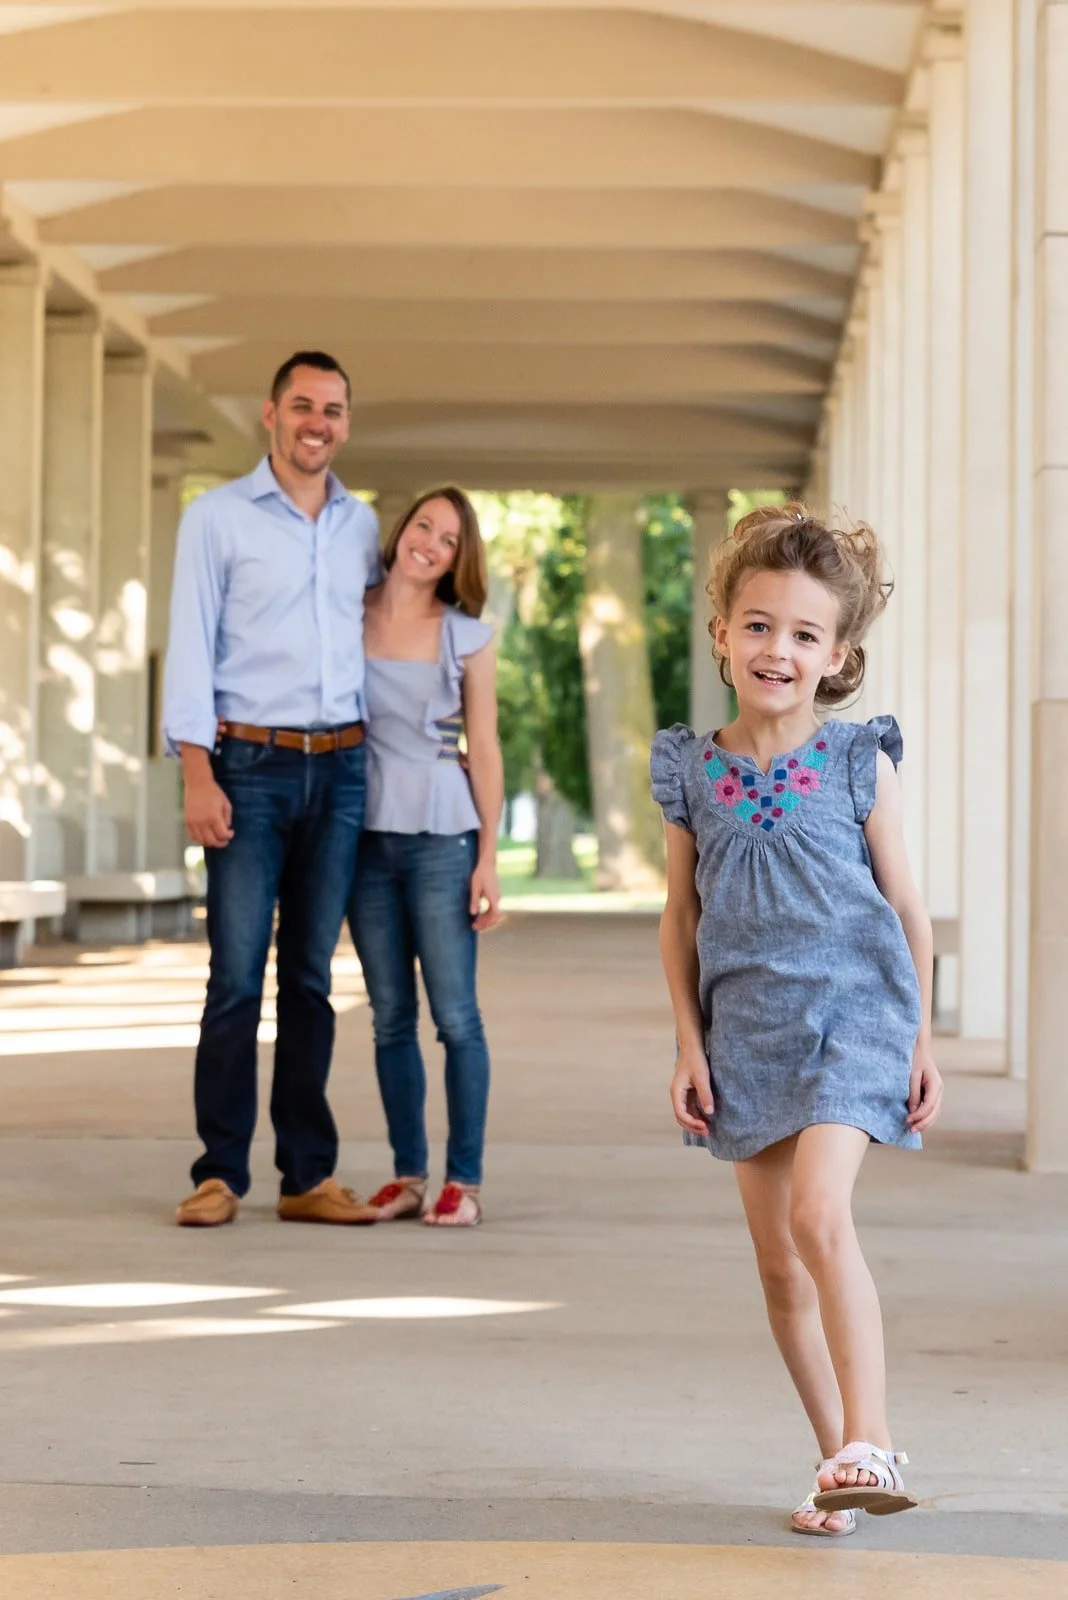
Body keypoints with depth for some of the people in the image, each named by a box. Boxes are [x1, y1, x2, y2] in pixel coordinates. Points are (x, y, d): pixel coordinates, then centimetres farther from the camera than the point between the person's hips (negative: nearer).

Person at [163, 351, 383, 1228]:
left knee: (311, 977, 7)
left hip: (342, 770, 4)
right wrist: (198, 776, -11)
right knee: (238, 975, -6)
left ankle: (309, 1174, 10)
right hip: (251, 767, -3)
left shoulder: (363, 527, 13)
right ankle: (220, 1173, 0)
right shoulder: (218, 516, 1)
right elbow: (192, 648, -3)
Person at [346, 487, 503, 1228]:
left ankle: (464, 1181, 1)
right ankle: (407, 1174, 13)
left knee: (455, 1015, -4)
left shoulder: (469, 637, 2)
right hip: (367, 833, 2)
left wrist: (489, 857, -3)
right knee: (391, 1017, 7)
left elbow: (484, 750, 2)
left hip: (441, 837, -2)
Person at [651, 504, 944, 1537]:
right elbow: (681, 919, 10)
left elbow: (905, 906, 4)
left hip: (849, 1011, -4)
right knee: (777, 1258, 7)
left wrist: (922, 1037, 4)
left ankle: (870, 1441, -20)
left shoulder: (859, 765, -2)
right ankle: (840, 1461, 18)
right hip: (746, 1028, 4)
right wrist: (689, 1045, 5)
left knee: (820, 1217, -23)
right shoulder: (693, 774, 3)